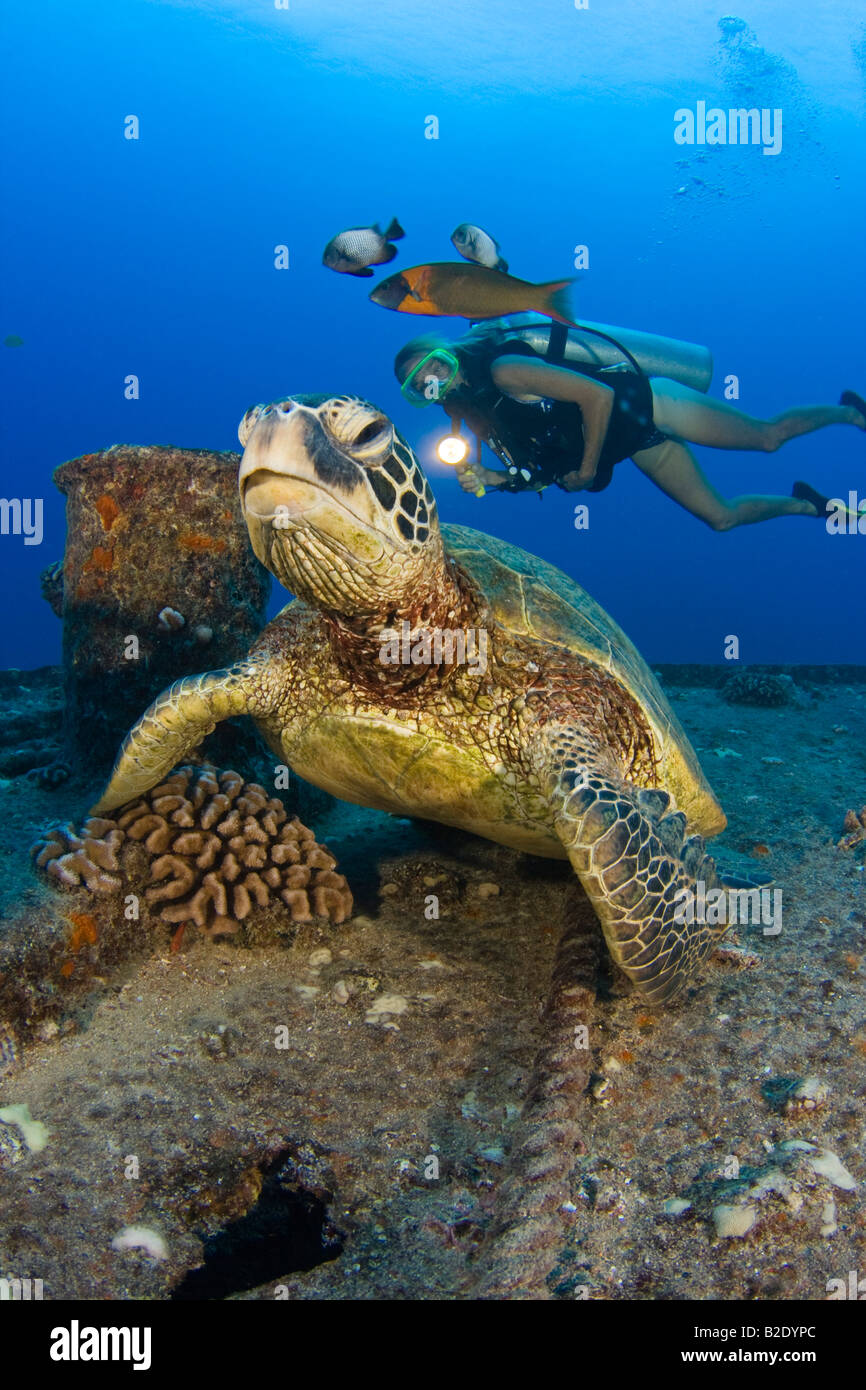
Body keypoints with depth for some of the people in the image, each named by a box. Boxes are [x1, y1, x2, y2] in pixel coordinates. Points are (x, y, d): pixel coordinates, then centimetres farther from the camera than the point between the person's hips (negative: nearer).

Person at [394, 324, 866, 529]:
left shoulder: (503, 368, -23)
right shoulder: (481, 410, 2)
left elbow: (598, 395, -29)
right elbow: (541, 474, 3)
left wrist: (586, 470, -21)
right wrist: (490, 479, -15)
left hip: (642, 403, -7)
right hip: (637, 444, 7)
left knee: (769, 434, 5)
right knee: (721, 516, 13)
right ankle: (806, 504, 37)